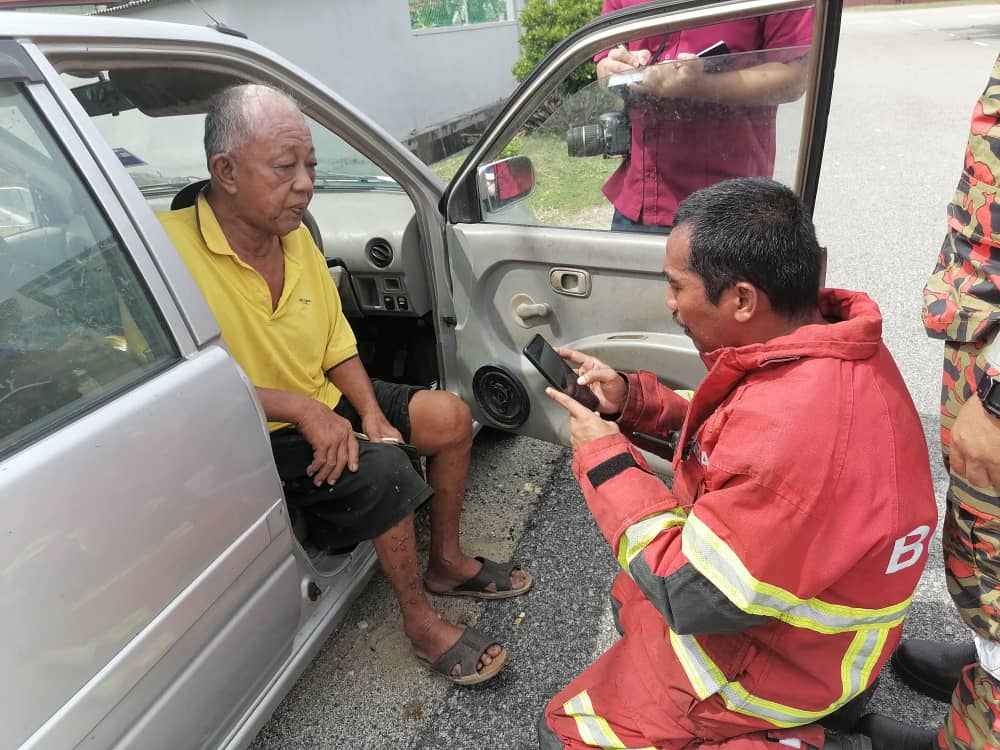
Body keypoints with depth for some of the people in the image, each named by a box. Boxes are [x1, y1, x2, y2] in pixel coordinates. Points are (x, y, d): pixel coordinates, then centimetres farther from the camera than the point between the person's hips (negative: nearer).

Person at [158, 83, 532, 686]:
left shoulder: (297, 236, 2)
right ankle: (421, 622, -3)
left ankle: (446, 563, 19)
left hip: (323, 404, 8)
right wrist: (302, 409, -28)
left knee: (450, 416, 0)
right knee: (383, 468, -28)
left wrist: (372, 412, -8)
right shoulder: (173, 246, -23)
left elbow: (338, 348, 6)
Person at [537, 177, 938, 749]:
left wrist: (605, 461, -21)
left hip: (783, 658, -8)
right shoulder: (828, 342, -9)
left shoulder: (798, 427, -39)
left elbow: (693, 595, -29)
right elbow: (736, 435, 6)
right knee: (630, 596, 30)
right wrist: (631, 398, -7)